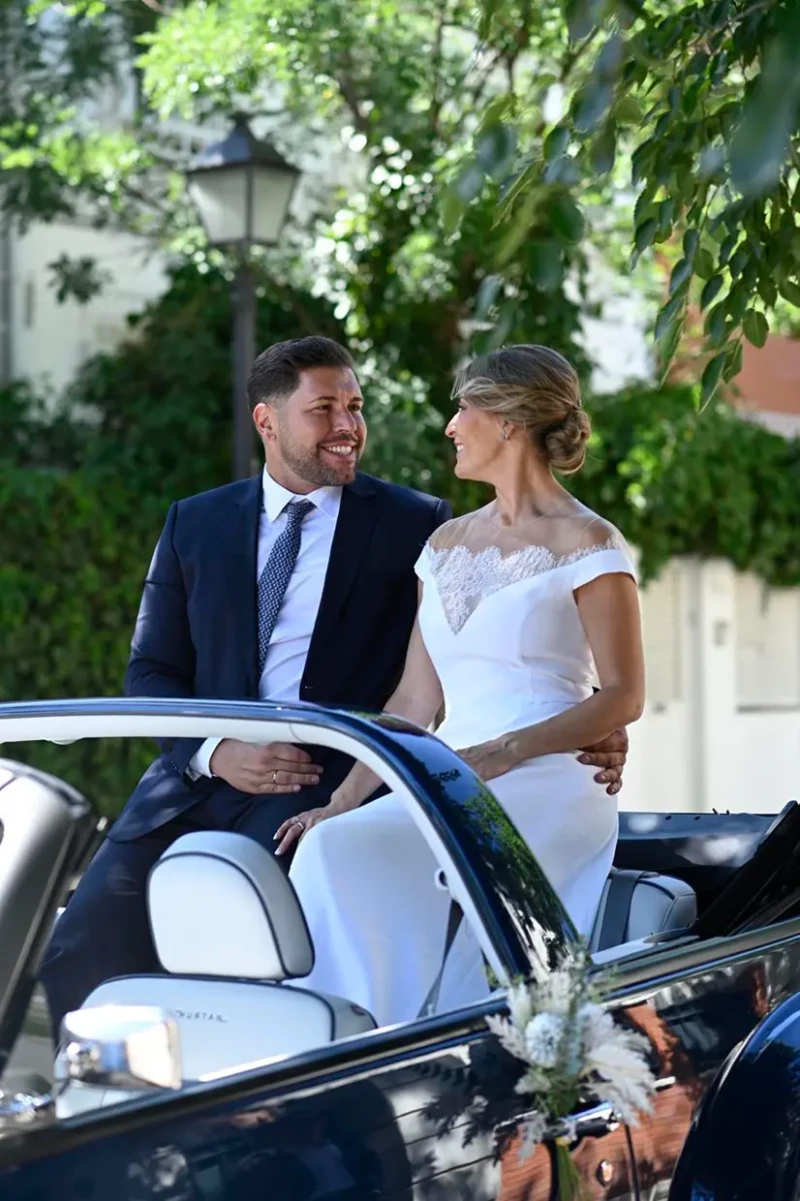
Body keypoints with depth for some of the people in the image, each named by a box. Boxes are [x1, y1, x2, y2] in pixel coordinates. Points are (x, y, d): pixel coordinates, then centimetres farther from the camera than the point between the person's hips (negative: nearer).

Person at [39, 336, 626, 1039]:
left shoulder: (416, 526, 8)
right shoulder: (195, 524, 16)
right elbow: (151, 670, 13)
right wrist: (214, 752, -6)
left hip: (338, 786, -3)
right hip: (202, 778, 4)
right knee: (85, 942, -11)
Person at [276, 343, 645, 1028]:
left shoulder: (586, 544, -2)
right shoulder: (447, 543, 19)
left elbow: (623, 697, -6)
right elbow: (415, 701, 16)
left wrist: (502, 752, -17)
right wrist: (341, 800, 3)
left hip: (547, 789, -6)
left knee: (350, 853, -28)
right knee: (331, 843, -24)